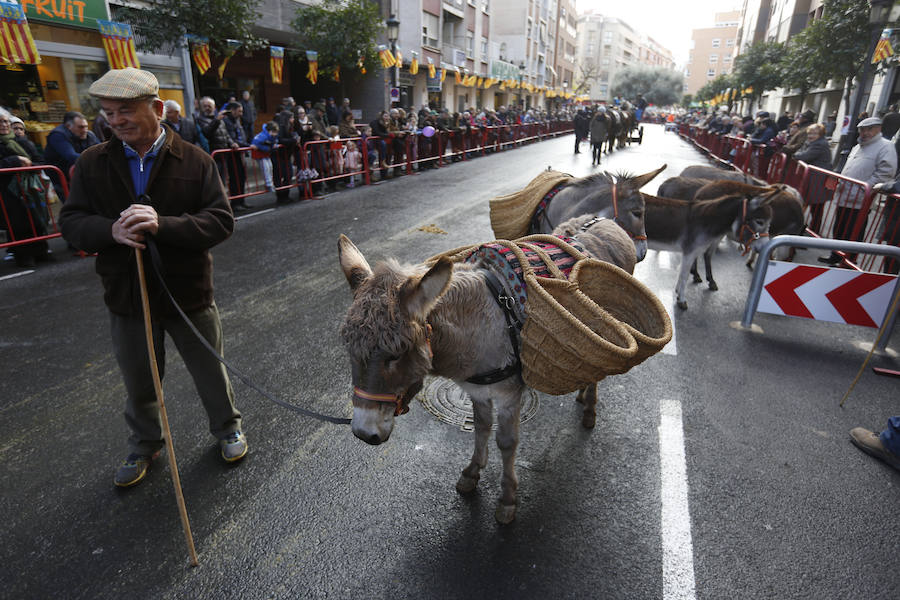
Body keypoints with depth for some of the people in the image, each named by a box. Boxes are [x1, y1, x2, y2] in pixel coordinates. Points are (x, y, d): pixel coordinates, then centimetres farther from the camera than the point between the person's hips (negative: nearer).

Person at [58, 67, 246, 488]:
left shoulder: (194, 161, -9)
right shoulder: (93, 163, -1)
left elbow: (222, 220, -15)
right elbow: (71, 221, -1)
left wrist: (163, 225, -30)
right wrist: (111, 231, -23)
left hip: (188, 294, -2)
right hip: (126, 296, 3)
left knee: (210, 372, 16)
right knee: (138, 383, 20)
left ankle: (227, 428, 42)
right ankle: (144, 445, 45)